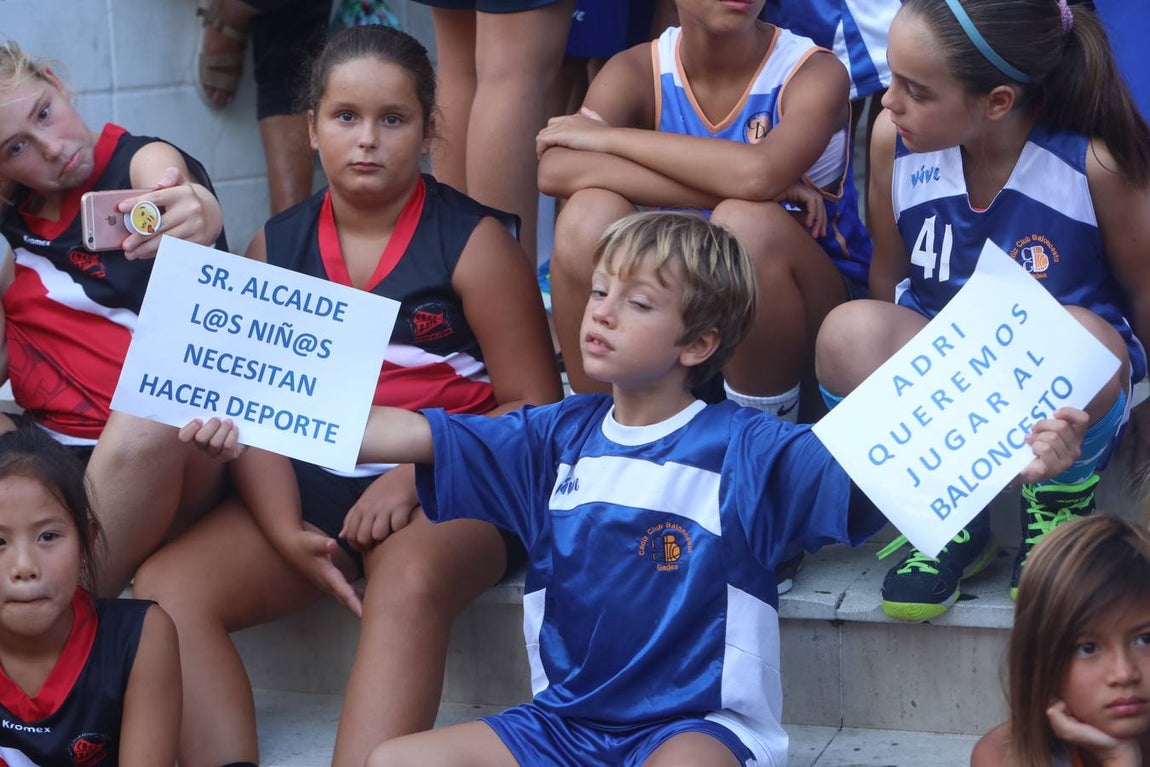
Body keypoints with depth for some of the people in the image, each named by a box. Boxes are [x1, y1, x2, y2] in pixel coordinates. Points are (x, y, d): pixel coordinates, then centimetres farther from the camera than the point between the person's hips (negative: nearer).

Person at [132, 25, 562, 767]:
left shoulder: (474, 242, -1)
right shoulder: (274, 249, 9)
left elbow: (536, 408, -5)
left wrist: (416, 471, -18)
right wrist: (286, 532, -14)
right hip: (316, 487, 5)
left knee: (409, 581, -37)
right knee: (167, 587, -18)